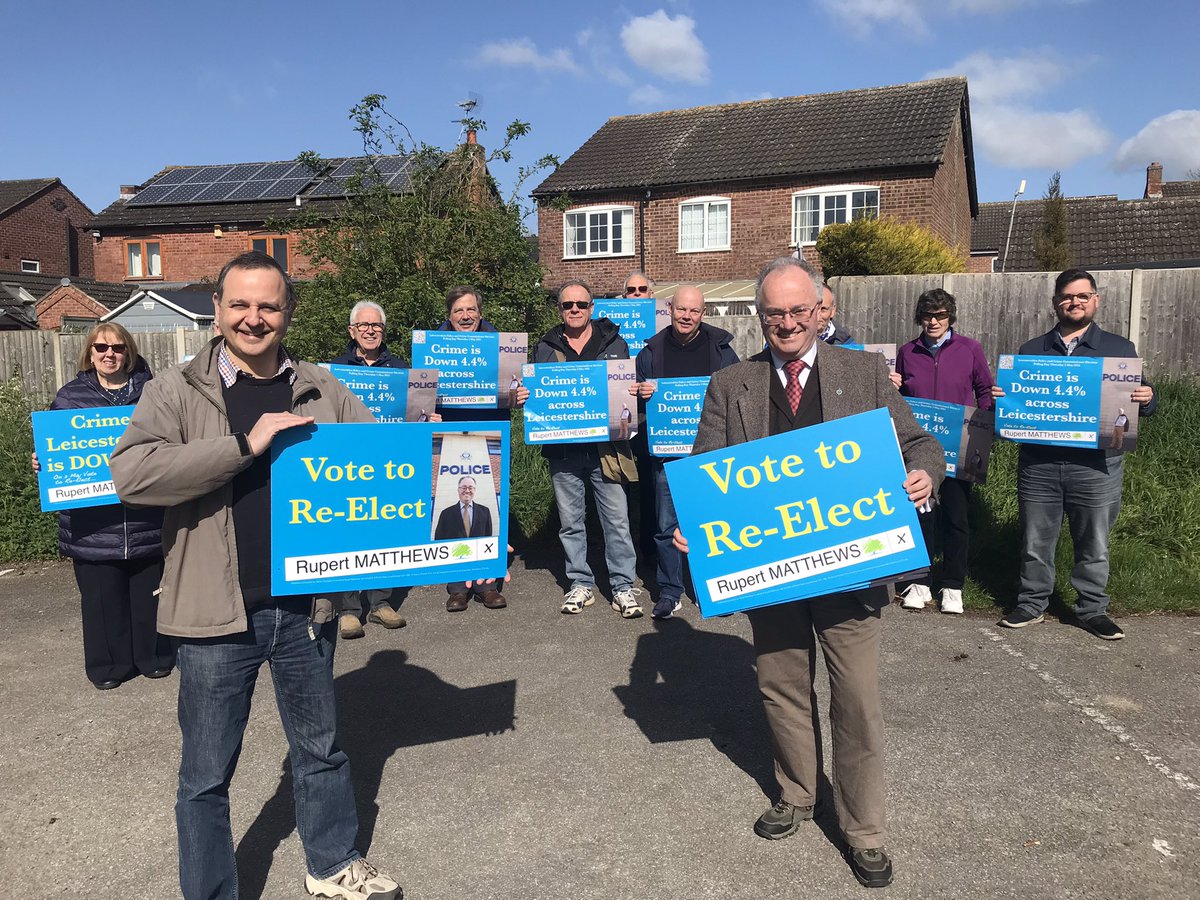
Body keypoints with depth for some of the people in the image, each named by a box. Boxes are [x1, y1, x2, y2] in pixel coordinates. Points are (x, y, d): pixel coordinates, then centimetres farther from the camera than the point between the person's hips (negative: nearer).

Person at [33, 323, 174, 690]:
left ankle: (153, 657, 26)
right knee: (102, 596, 7)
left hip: (146, 519, 0)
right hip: (92, 524, 0)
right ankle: (108, 666, 22)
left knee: (149, 591, 10)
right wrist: (41, 463, -6)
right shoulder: (69, 396, 6)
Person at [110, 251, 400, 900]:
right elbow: (131, 473, -19)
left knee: (321, 750, 20)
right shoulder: (178, 391, -4)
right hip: (218, 613, -3)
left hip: (305, 606, 3)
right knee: (206, 775, 13)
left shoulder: (322, 391, 4)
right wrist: (245, 443, -23)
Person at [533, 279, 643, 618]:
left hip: (605, 446, -2)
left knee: (617, 520, -1)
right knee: (570, 521, 9)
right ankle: (580, 584, 22)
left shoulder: (613, 343, 8)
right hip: (563, 448, 2)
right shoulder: (545, 348, 11)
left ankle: (623, 586, 11)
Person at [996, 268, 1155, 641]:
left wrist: (1146, 398, -14)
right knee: (1035, 542, 9)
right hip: (1038, 462, 1)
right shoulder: (1031, 350, 12)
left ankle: (1092, 609, 22)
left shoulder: (1119, 348, 9)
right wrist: (1000, 398, -7)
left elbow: (1141, 395, 9)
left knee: (1094, 544, 7)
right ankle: (1032, 604, 22)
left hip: (1097, 465, -1)